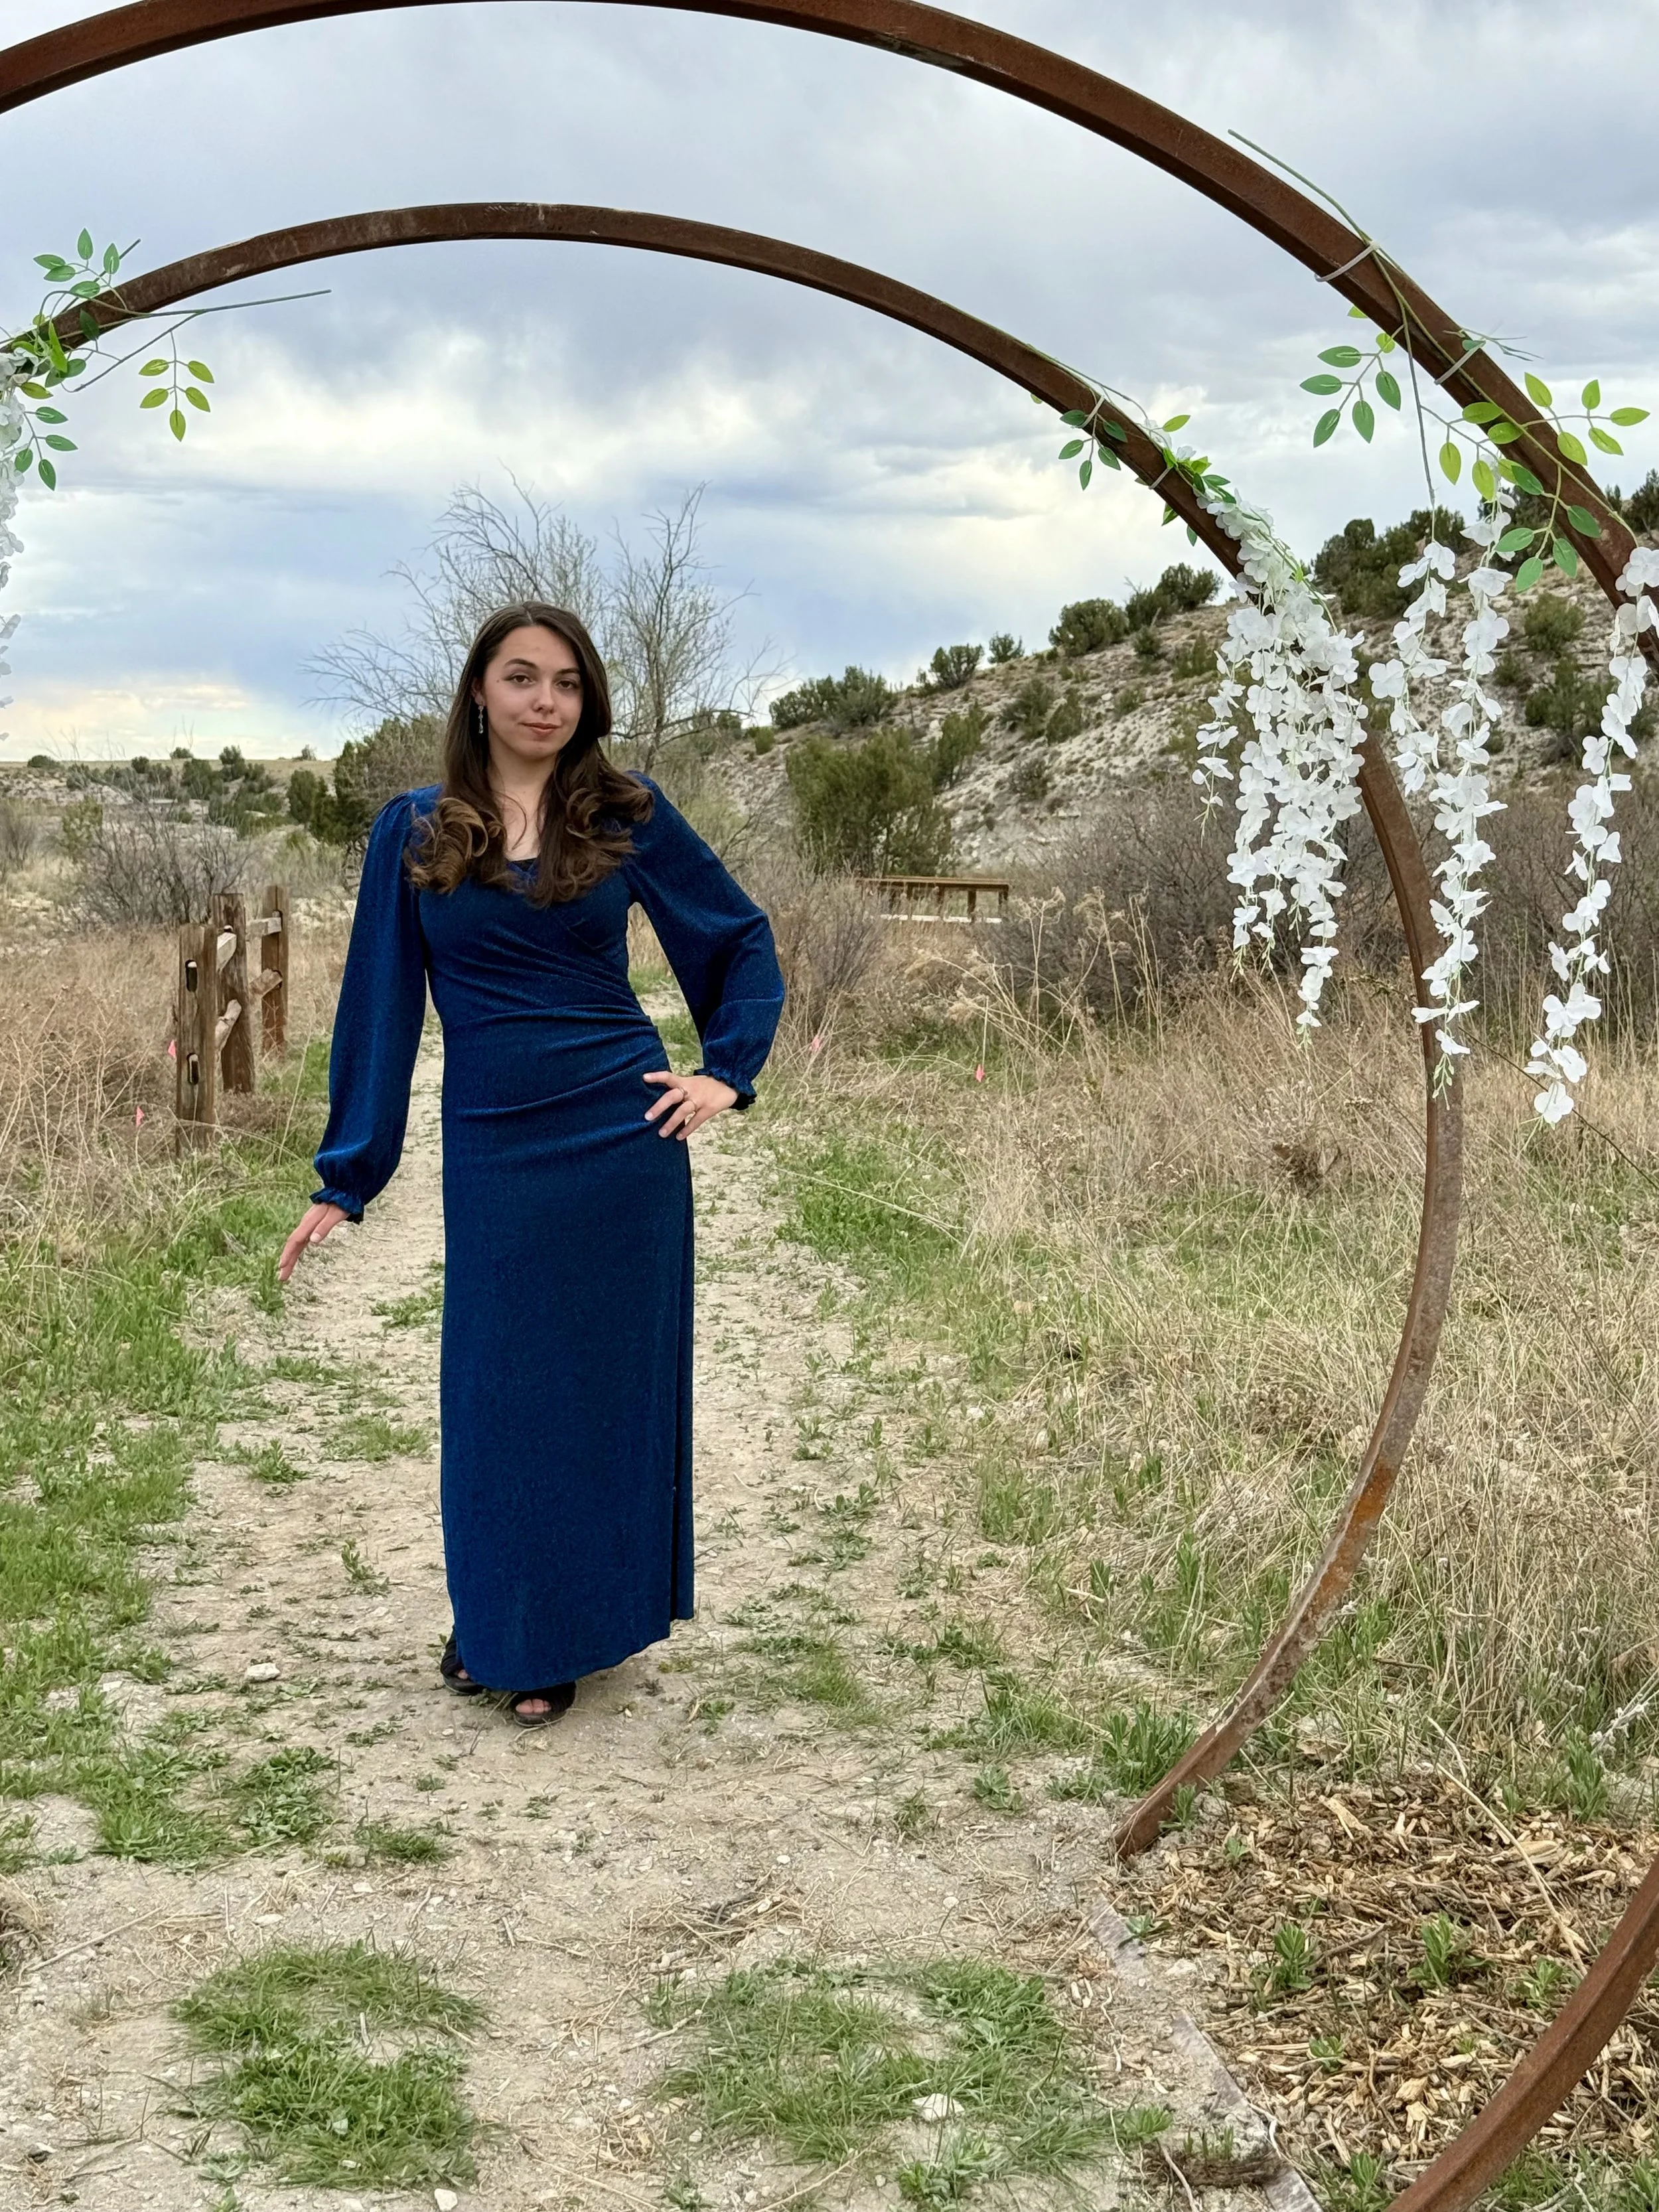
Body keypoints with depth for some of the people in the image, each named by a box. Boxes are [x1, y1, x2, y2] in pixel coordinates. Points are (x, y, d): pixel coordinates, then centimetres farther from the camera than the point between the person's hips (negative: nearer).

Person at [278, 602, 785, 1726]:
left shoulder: (629, 814, 1)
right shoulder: (414, 831, 3)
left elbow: (744, 939, 11)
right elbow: (380, 1000, 5)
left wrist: (729, 1072, -1)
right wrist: (345, 1179, 4)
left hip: (621, 1138, 0)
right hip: (492, 1157, 1)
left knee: (610, 1379, 8)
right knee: (496, 1392, 8)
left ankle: (571, 1632, 24)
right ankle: (495, 1622, 29)